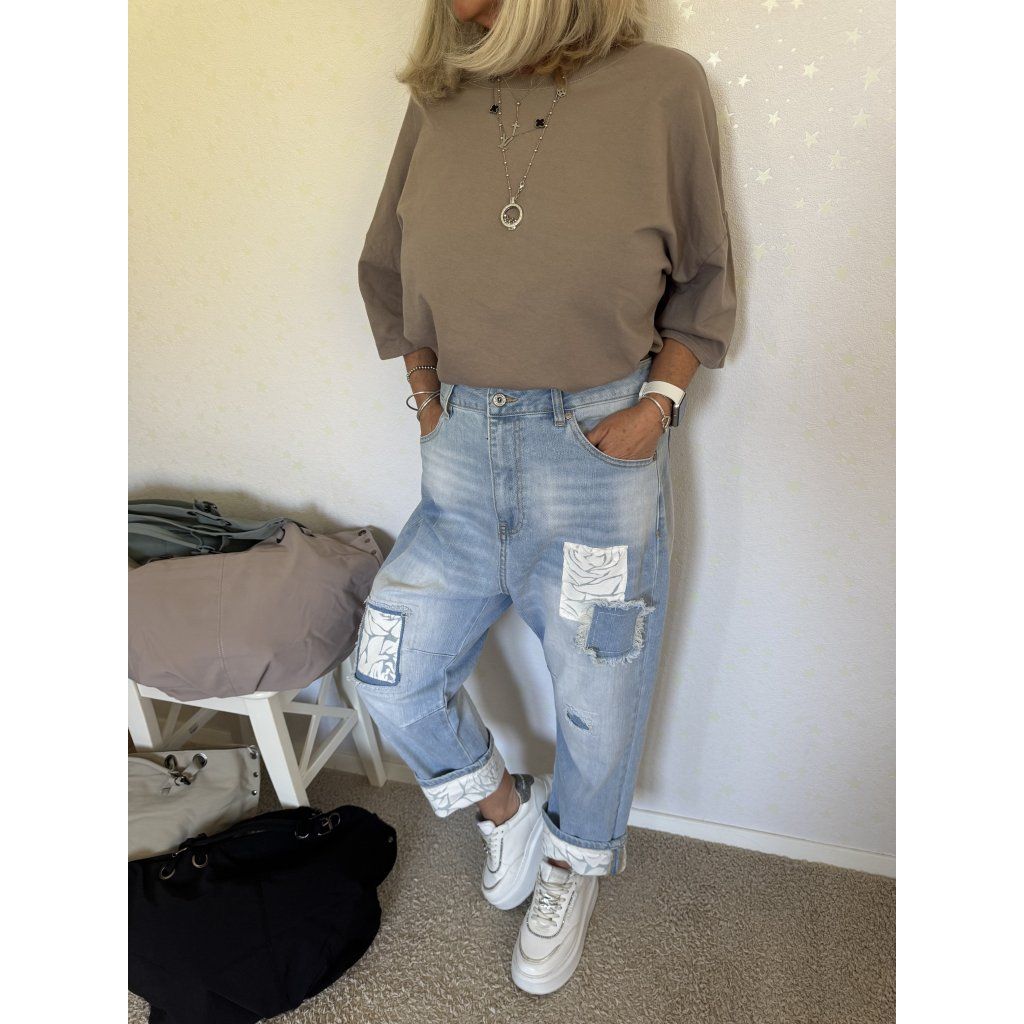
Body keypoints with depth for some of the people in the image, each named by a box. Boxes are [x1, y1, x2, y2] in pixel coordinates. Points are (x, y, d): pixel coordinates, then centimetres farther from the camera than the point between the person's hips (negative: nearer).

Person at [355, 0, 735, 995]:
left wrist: (660, 400, -9)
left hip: (598, 450, -3)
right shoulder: (436, 102, 7)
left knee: (596, 693, 11)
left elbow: (703, 280, 4)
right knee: (389, 670, 6)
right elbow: (385, 270, 17)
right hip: (464, 455, 4)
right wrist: (425, 395, 8)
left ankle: (573, 867, 43)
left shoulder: (663, 88, -2)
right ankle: (505, 806, 36)